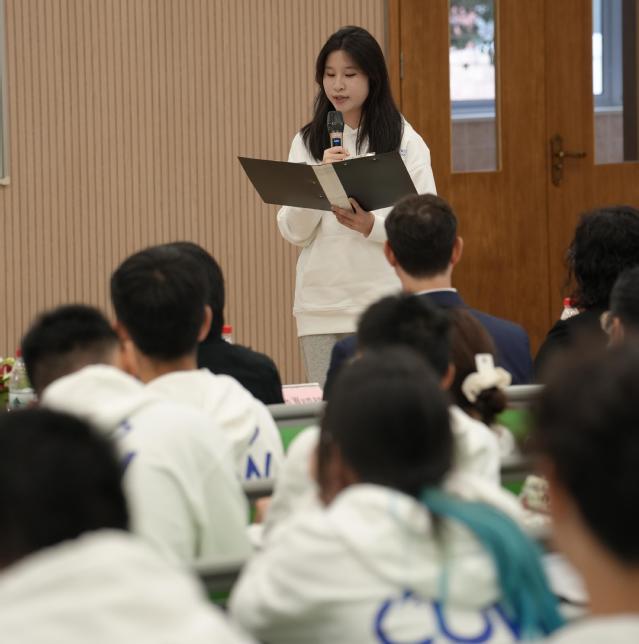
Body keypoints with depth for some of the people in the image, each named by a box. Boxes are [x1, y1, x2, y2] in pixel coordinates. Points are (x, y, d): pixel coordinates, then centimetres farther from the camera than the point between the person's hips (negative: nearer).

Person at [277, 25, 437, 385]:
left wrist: (371, 225, -19)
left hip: (386, 302, -2)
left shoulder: (405, 141, 1)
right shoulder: (307, 143, 7)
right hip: (321, 305, 2)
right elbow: (294, 232, 2)